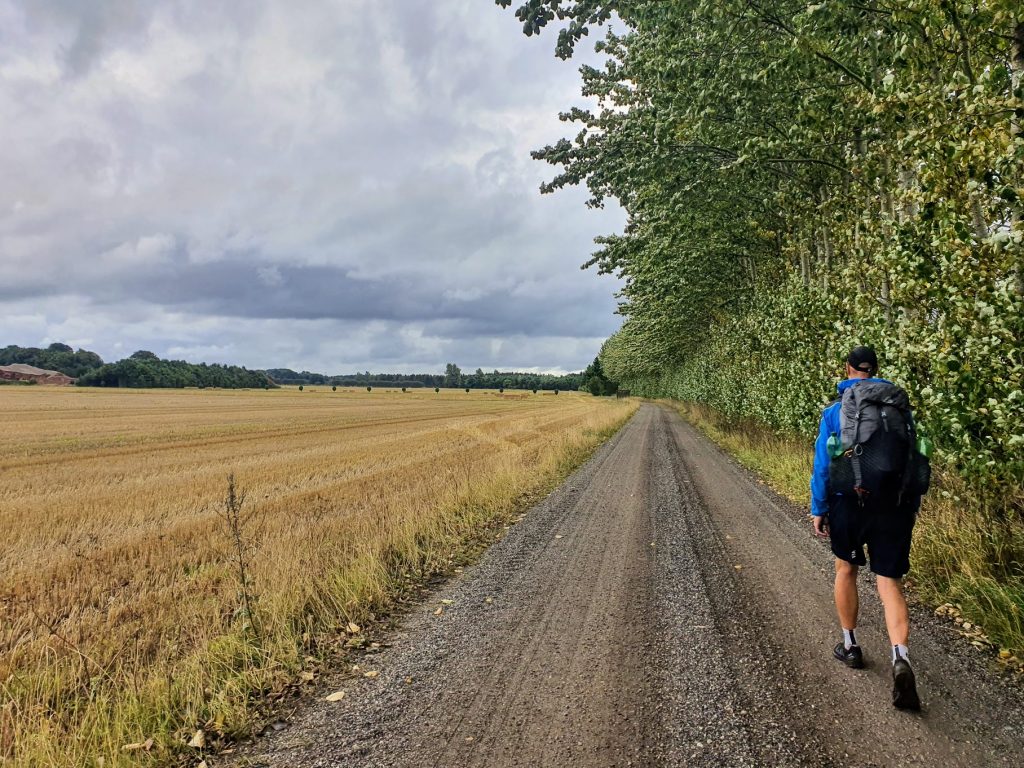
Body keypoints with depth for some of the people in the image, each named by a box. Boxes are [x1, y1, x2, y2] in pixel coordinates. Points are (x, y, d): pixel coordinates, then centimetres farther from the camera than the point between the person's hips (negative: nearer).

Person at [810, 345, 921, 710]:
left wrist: (818, 510, 3)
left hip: (850, 503, -2)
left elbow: (823, 464, -4)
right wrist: (912, 507, 17)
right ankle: (901, 658, -16)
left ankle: (851, 646, 29)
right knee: (890, 582, 4)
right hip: (895, 505, 2)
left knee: (846, 569, 19)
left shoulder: (835, 410, -4)